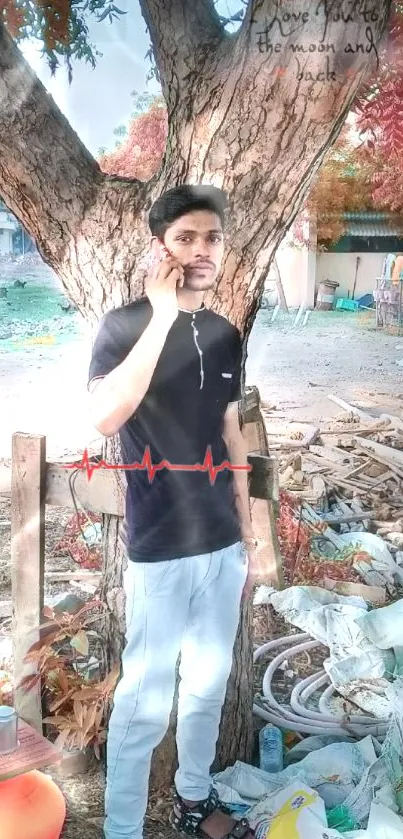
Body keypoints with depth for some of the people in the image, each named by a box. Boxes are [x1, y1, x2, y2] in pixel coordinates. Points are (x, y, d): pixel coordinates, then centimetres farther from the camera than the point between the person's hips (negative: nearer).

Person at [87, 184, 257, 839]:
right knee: (145, 699, 5)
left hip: (221, 543, 6)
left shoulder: (225, 335, 5)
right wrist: (162, 316, -28)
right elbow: (105, 418, -29)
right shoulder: (124, 325, -11)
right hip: (159, 550, -5)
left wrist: (247, 533, 13)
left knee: (209, 683, 20)